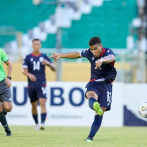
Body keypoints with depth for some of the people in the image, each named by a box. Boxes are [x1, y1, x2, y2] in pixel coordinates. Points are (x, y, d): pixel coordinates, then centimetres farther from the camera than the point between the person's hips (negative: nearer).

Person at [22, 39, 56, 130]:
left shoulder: (44, 57, 5)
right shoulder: (28, 57, 3)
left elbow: (54, 69, 6)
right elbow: (24, 70, -6)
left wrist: (48, 63, -16)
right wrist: (29, 74, -28)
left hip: (42, 85, -1)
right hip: (31, 86, 1)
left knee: (43, 103, -16)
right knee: (34, 105, 9)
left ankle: (43, 123, -25)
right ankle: (36, 123, 25)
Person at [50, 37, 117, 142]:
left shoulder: (108, 52, -16)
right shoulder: (89, 52, -1)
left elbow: (111, 58, -42)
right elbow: (77, 54, 19)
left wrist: (102, 60, -65)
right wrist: (60, 55, 24)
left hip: (106, 84, -2)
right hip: (94, 82, 2)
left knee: (100, 113, -9)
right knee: (91, 95, -36)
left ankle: (90, 137, -5)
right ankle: (95, 105, -71)